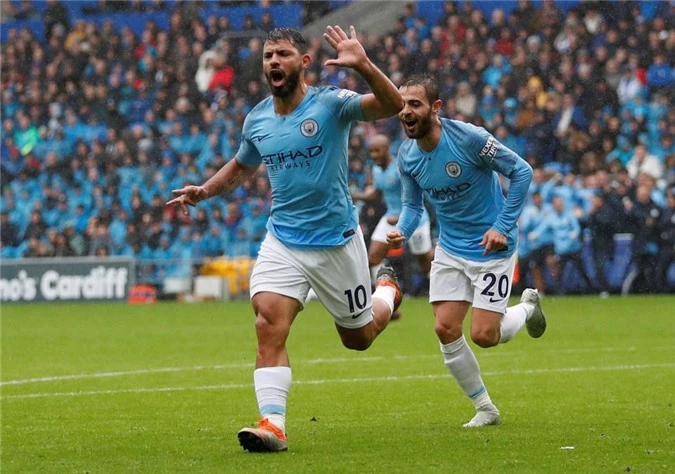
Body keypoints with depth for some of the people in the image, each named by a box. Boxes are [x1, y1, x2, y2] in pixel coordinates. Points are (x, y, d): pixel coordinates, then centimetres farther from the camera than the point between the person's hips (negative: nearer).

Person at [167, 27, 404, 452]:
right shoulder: (256, 121, 2)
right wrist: (205, 191, 7)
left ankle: (387, 289, 47)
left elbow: (392, 106, -30)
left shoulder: (330, 104, -13)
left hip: (336, 240, -3)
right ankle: (273, 425, -23)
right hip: (282, 240, 3)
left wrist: (363, 66, -46)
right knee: (269, 326, -20)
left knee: (358, 337, 14)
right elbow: (242, 166, 24)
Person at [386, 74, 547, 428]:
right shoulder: (407, 155, -4)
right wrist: (401, 232, -14)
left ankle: (527, 308, 26)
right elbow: (412, 205, 8)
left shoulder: (469, 138, -22)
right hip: (449, 249, 5)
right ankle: (485, 409, 12)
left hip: (491, 248, -5)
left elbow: (521, 172, -14)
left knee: (483, 335, -9)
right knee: (445, 329, -6)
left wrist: (503, 227, -17)